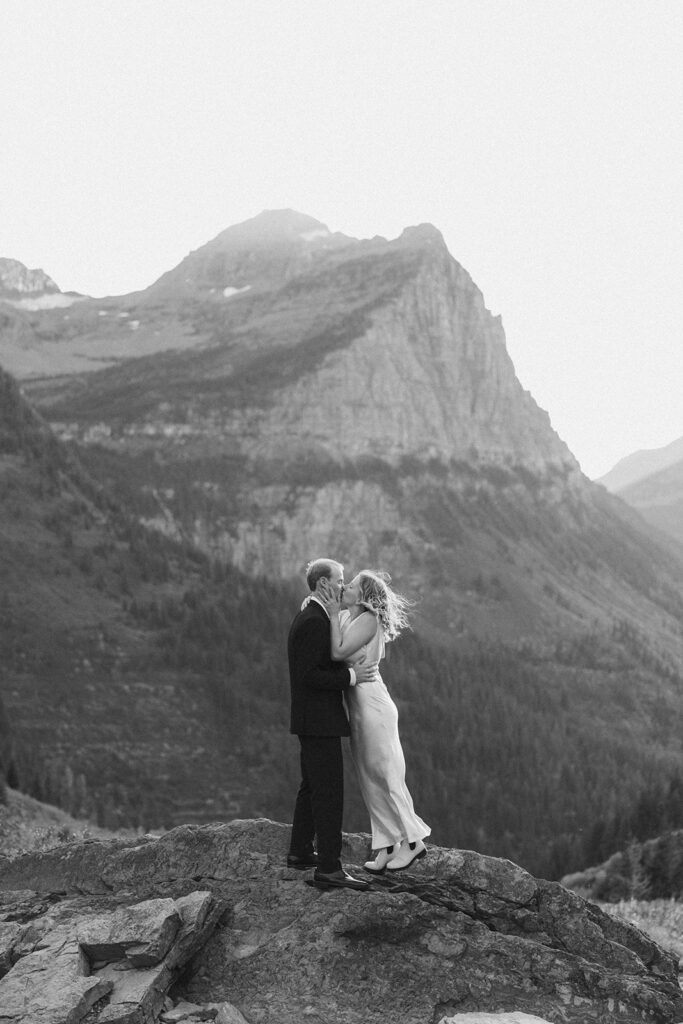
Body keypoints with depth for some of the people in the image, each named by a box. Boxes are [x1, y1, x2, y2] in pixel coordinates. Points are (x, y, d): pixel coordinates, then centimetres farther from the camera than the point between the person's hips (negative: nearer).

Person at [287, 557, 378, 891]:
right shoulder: (314, 621, -19)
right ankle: (328, 868, -9)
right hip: (319, 721, -11)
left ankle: (300, 852, 29)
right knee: (330, 792, -10)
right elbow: (307, 676, -24)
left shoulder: (307, 617, 14)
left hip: (313, 720, 11)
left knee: (312, 786, 19)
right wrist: (351, 676, -22)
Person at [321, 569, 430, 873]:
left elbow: (338, 652, -23)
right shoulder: (349, 619, 12)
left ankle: (412, 840, 6)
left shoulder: (368, 620, -14)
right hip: (357, 708, 9)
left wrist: (334, 614, -16)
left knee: (384, 775, -3)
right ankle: (387, 846, 14)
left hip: (372, 706, -9)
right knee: (370, 779, 10)